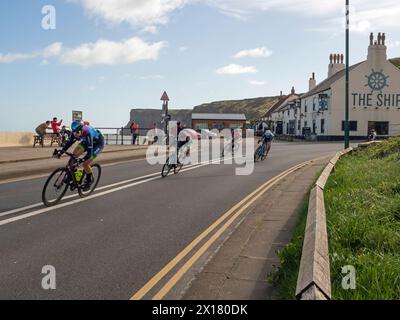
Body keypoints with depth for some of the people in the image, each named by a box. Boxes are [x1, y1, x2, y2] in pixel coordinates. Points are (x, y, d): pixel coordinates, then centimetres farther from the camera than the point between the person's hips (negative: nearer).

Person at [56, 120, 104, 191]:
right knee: (75, 153, -14)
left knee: (85, 163, -15)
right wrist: (61, 151, -22)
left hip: (98, 143, -7)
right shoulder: (75, 132, -21)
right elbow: (69, 142, -11)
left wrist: (83, 160, -56)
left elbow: (90, 151, -43)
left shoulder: (88, 133, -40)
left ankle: (89, 180, 10)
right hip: (86, 141, 7)